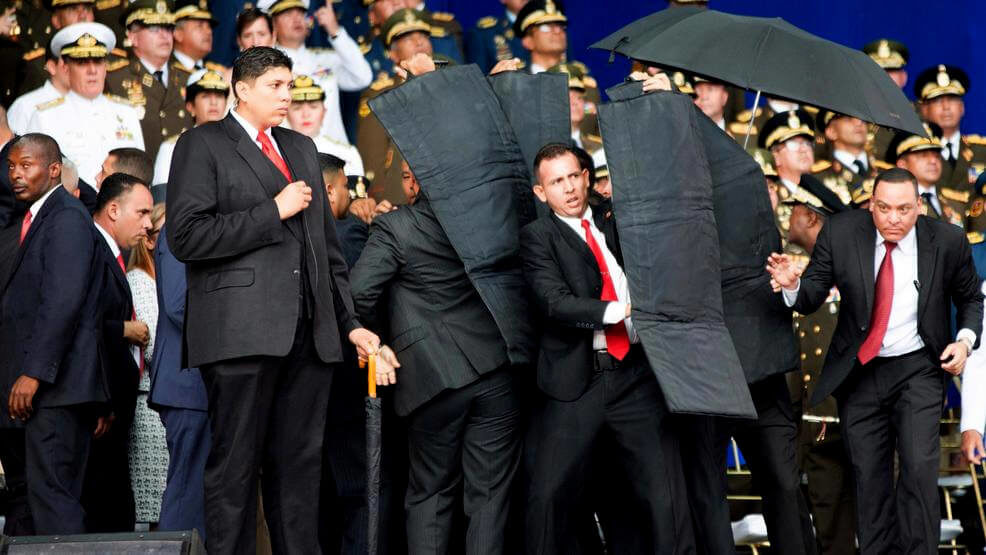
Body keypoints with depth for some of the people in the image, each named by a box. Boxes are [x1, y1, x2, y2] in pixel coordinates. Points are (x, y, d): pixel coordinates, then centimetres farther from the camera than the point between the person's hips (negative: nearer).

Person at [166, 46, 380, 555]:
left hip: (309, 333, 6)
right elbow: (187, 236, -11)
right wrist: (274, 211, -10)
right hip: (242, 332, -6)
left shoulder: (302, 148, 23)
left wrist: (349, 322, 17)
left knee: (300, 465, 6)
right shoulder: (203, 144, 2)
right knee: (235, 467, -4)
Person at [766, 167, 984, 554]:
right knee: (869, 478, 7)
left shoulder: (948, 242, -9)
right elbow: (811, 297, -7)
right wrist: (792, 285, -29)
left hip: (918, 367, -2)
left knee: (919, 467, -16)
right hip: (859, 372, 2)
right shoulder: (841, 233, -9)